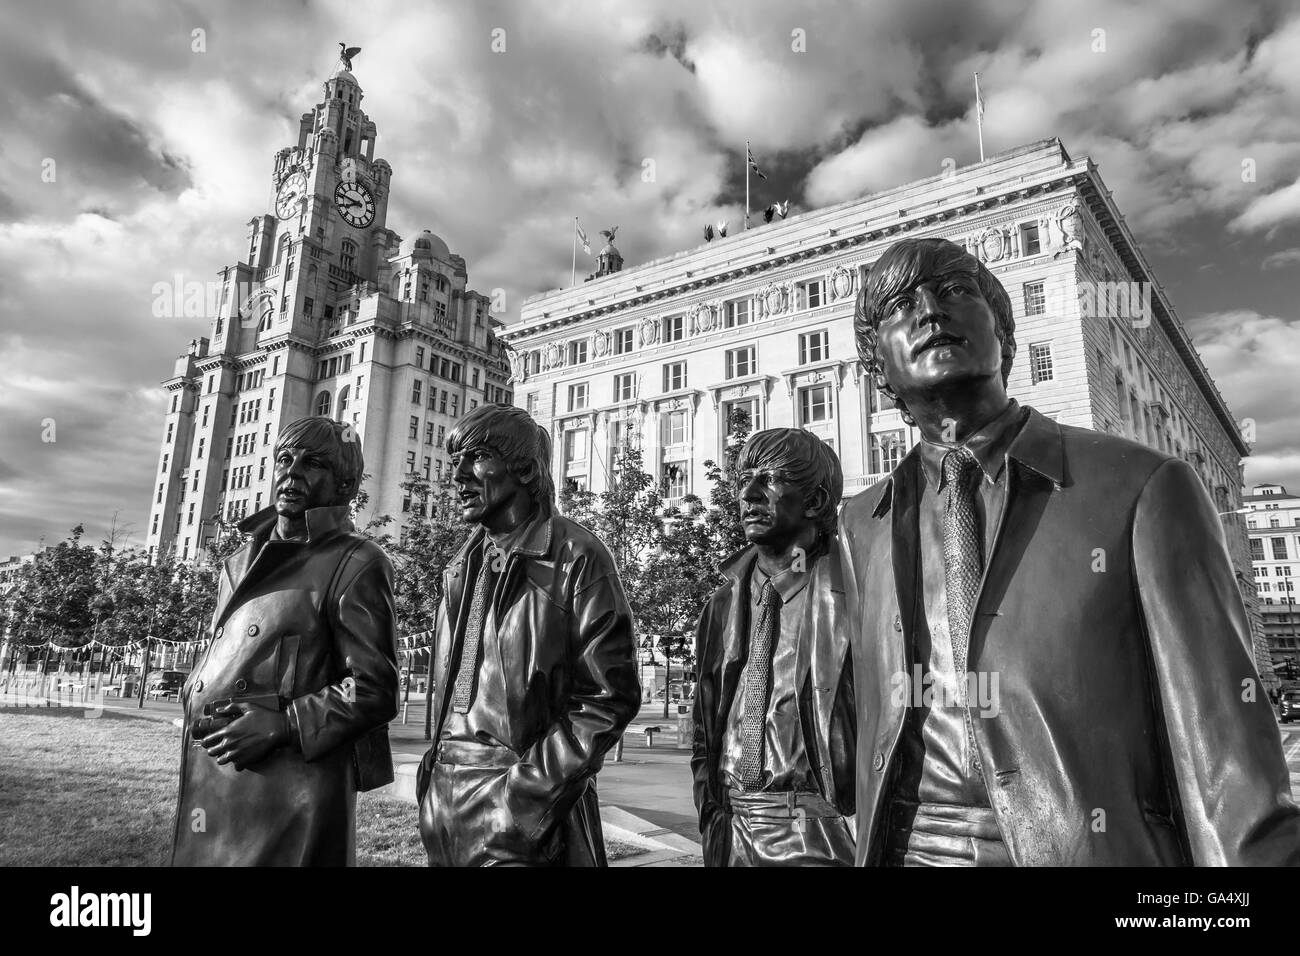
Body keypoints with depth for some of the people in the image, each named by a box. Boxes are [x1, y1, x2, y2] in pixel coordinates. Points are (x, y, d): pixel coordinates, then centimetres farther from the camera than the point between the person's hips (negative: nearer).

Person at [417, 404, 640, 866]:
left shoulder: (574, 557, -11)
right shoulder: (463, 566, 10)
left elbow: (609, 698, -14)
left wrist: (528, 790, -18)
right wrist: (437, 766, 8)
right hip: (444, 797, 6)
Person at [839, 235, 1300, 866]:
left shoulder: (1144, 491, -9)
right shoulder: (862, 526, 1)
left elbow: (1227, 767, -11)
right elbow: (874, 733, 8)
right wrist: (872, 849, 11)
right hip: (906, 849, 3)